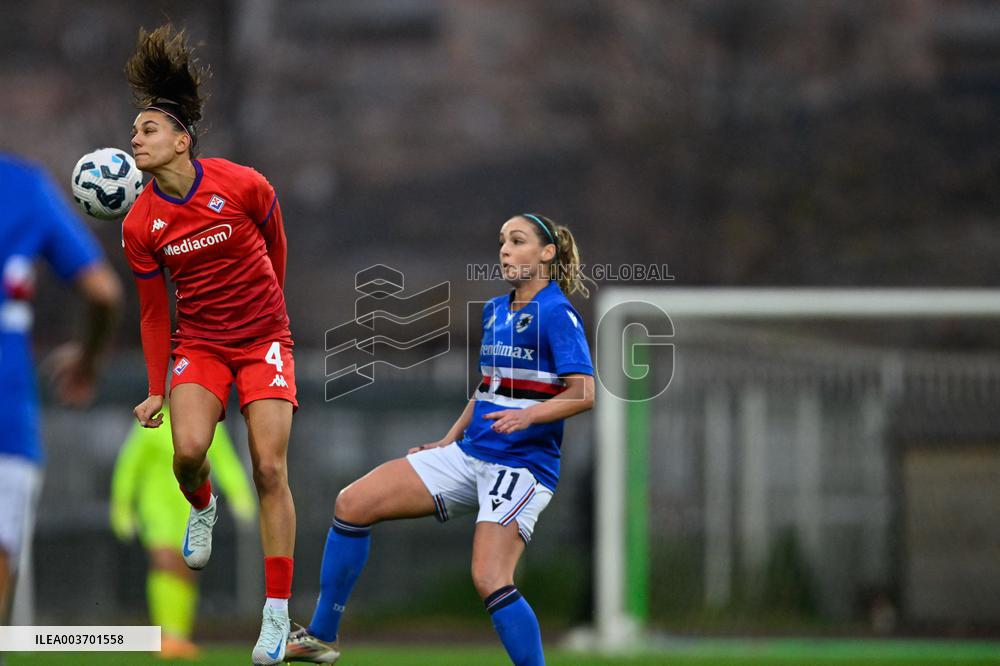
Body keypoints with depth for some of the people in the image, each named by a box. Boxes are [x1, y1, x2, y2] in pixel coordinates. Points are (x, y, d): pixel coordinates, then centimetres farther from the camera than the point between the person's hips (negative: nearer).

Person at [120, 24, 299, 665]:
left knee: (270, 469, -10)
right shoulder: (141, 226, -8)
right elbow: (153, 313, 2)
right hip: (198, 342, 1)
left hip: (263, 338, -1)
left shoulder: (243, 185, -14)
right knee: (188, 449, -23)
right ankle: (202, 508, 17)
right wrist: (157, 391, 2)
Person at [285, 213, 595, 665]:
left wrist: (528, 415, -33)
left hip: (522, 465, -8)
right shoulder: (494, 310, 14)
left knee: (489, 580, -26)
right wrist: (450, 439, 20)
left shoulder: (557, 314, -10)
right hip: (469, 454, 8)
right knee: (353, 504, 1)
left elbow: (584, 392, -19)